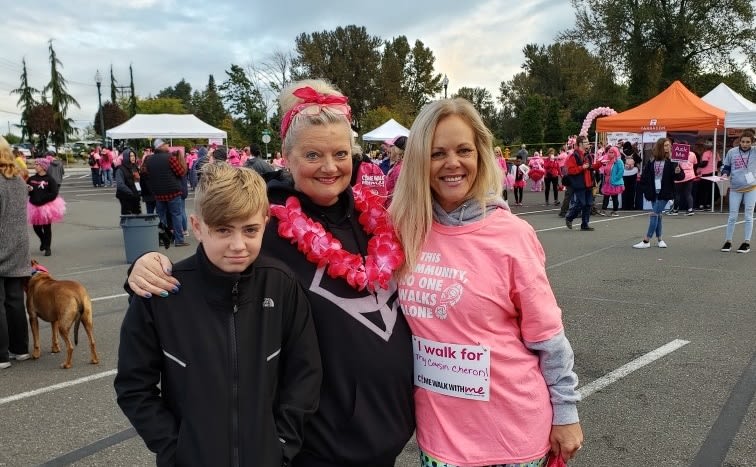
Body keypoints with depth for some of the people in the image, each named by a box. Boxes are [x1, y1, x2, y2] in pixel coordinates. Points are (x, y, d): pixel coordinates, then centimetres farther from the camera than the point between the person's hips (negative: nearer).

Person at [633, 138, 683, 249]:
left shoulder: (671, 162, -5)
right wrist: (645, 189, -2)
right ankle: (659, 239, 21)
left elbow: (680, 176, -6)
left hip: (664, 193, -3)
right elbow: (644, 176, 5)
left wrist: (678, 172, -27)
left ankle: (646, 241, -4)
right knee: (657, 215, 10)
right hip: (653, 192, 3)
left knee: (654, 214, -6)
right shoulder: (651, 162, 2)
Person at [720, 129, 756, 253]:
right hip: (735, 188, 1)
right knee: (732, 216, 5)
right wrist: (725, 174, -13)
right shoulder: (732, 152, 0)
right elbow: (726, 166, 9)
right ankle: (728, 241, 14)